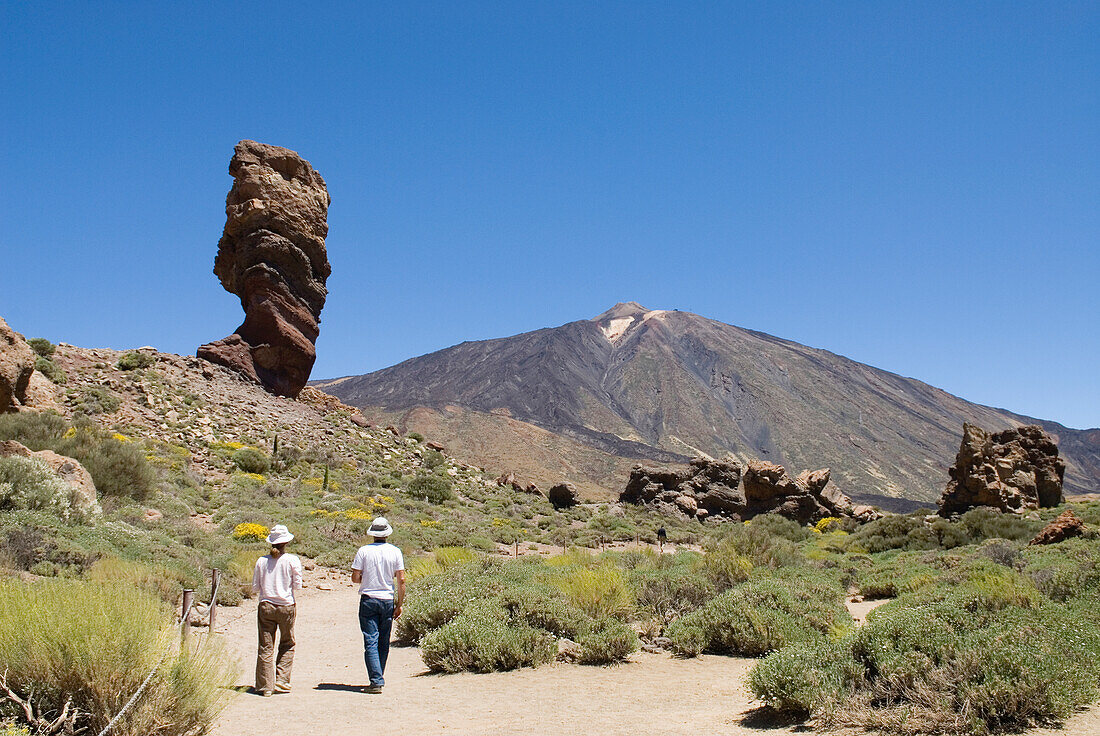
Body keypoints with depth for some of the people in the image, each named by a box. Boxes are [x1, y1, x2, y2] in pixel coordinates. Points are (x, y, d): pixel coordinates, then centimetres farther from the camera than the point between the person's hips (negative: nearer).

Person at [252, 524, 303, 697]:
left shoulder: (262, 561, 0)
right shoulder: (292, 560, -7)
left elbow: (255, 588, 3)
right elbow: (297, 585, -4)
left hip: (265, 606, 2)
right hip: (286, 606, -2)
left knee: (265, 647, 6)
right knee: (287, 644, 16)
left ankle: (265, 686, 8)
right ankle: (281, 681, 10)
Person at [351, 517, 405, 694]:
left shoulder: (364, 551, -6)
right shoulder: (395, 552, -1)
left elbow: (355, 578, -6)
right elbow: (401, 580, -2)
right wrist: (399, 604, 6)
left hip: (368, 600, -2)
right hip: (388, 600, 2)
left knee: (371, 642, -3)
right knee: (383, 643, 13)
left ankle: (376, 681, -11)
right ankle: (378, 678, 21)